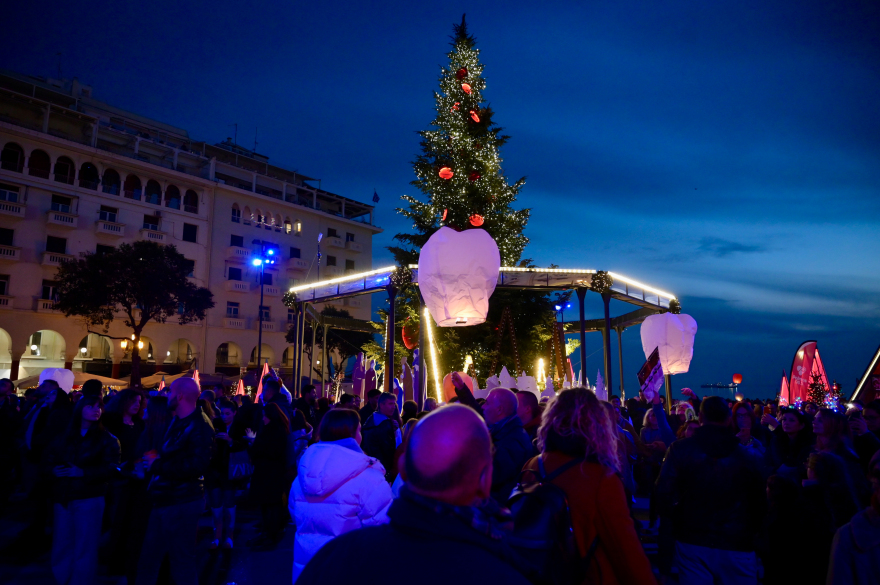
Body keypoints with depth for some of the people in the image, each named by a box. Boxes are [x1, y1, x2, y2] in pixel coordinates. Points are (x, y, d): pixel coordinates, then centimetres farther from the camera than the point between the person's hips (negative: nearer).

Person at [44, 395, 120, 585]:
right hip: (63, 497, 4)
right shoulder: (65, 437, 11)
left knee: (84, 547, 2)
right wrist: (54, 469, -10)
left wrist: (82, 472, -19)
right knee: (62, 544, 12)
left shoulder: (107, 439, -2)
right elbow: (49, 457, 11)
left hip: (89, 498, -4)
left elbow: (111, 468, -11)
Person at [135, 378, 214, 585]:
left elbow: (197, 466, -29)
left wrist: (158, 465, -20)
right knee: (148, 558, 21)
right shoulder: (177, 421, 11)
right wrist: (155, 460, 1)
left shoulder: (200, 426, -20)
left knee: (182, 561, 6)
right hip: (165, 501, 9)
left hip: (183, 504, -9)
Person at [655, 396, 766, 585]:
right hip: (737, 545, 1)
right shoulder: (750, 456, -5)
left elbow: (664, 495, -11)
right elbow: (759, 503, -2)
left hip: (692, 542, 0)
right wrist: (749, 532, 14)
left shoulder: (680, 450, -7)